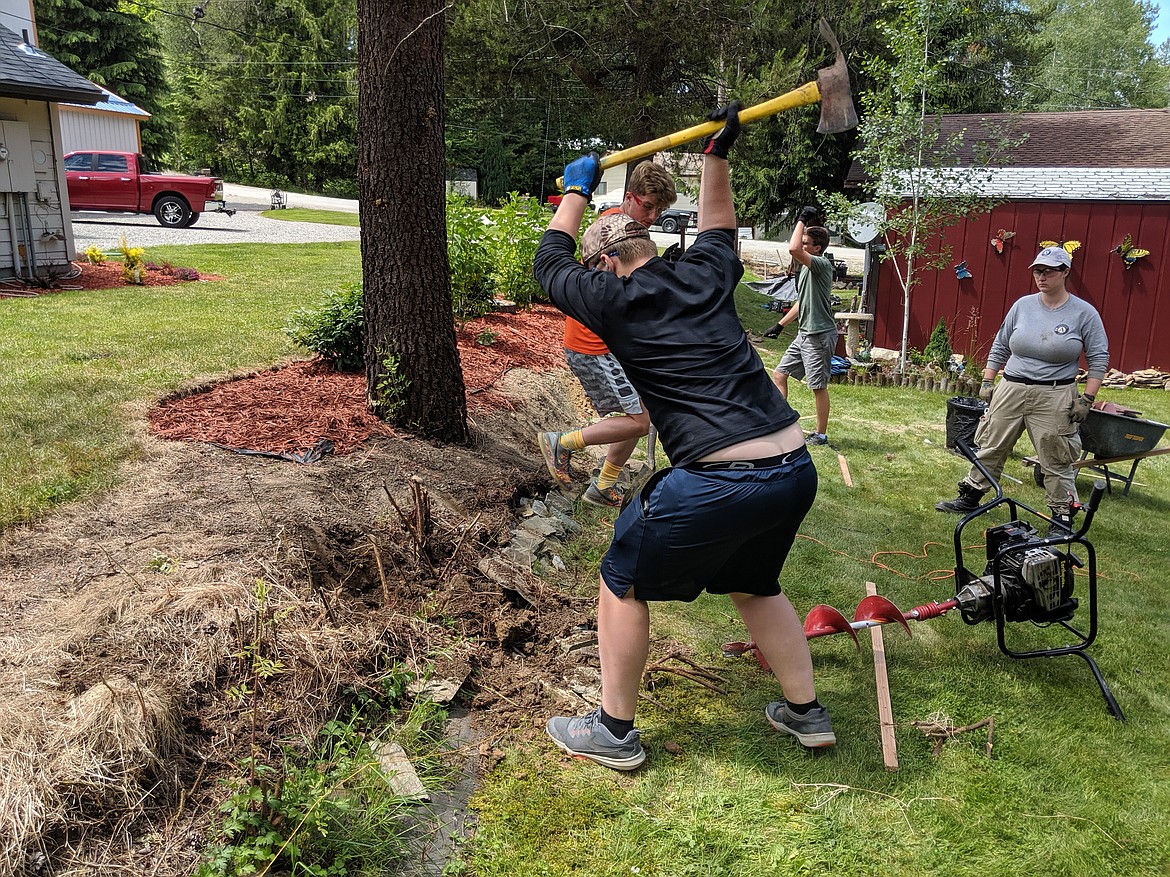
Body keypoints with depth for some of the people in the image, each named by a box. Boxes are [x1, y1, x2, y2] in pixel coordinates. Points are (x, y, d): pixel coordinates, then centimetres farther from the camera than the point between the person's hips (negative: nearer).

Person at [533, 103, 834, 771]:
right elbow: (718, 227, 38)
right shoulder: (706, 273, 13)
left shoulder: (614, 298, -1)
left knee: (623, 584, 14)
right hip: (797, 470, 7)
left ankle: (614, 731, 24)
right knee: (754, 586, 31)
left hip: (718, 483, -7)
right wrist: (718, 154, 38)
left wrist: (577, 190, 32)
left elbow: (550, 262, 19)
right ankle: (806, 712, 40)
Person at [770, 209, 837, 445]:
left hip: (819, 336, -9)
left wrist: (802, 219, -21)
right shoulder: (807, 267, 13)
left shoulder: (822, 264, -16)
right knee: (779, 374, 11)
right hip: (804, 334, 10)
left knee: (819, 386, 0)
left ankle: (821, 435, 11)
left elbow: (793, 249, -34)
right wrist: (781, 324, 24)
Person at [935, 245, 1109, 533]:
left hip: (1055, 398, -3)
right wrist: (987, 382, 8)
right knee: (991, 447, 11)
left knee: (1056, 460, 2)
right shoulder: (1022, 305, 5)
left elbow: (1099, 358, -2)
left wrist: (1087, 399, -9)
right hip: (1010, 390, 3)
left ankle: (1063, 517, 15)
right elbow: (1000, 346, 12)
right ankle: (970, 498, 24)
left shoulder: (1084, 313, -4)